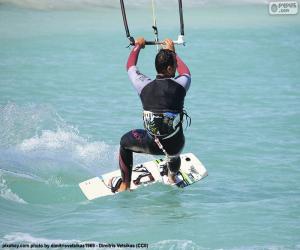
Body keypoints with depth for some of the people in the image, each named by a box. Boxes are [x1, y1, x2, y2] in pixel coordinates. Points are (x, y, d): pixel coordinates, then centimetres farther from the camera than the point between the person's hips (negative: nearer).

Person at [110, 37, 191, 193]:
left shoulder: (145, 86, -11)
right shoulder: (179, 86, -12)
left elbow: (130, 67, 11)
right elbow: (186, 73, 16)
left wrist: (137, 46, 28)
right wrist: (173, 52, 29)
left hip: (153, 145, -1)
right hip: (176, 145, 1)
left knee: (125, 141, 29)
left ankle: (124, 185, 34)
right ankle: (172, 179, 65)